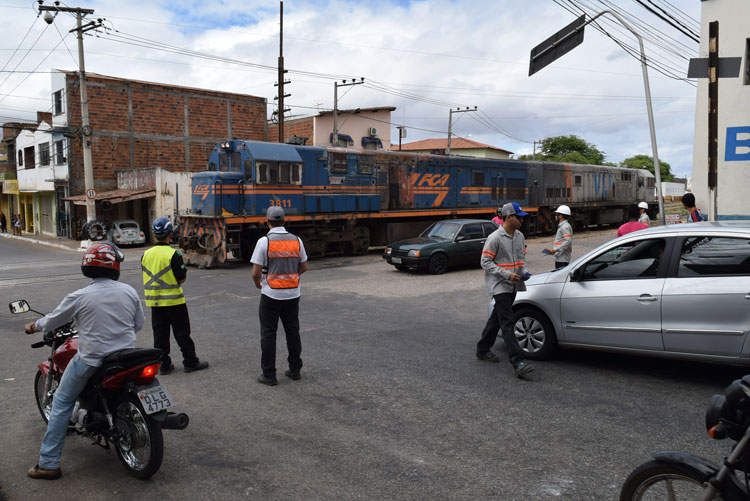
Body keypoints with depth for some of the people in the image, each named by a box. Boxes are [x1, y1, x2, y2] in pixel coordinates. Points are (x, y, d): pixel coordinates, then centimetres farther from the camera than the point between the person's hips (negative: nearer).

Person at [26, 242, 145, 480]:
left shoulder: (79, 297, -11)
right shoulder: (129, 292, -3)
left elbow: (53, 320, 3)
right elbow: (139, 323, 8)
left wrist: (34, 326, 24)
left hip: (90, 360, -3)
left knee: (61, 403, 11)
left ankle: (48, 464, 12)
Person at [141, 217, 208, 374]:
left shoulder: (146, 255, 2)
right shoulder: (173, 254, -15)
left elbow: (147, 277, 10)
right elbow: (182, 278, -12)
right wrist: (184, 269, 7)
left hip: (155, 302, 5)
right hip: (173, 301, -5)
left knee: (160, 334, 11)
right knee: (182, 333, 4)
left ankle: (164, 364, 15)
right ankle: (190, 362, 11)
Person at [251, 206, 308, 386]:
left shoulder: (264, 241, -13)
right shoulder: (296, 240, 0)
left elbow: (256, 272, -13)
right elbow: (303, 267, 10)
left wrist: (258, 284, 9)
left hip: (271, 295, -4)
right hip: (292, 294, 4)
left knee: (268, 334, 5)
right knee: (292, 331, 14)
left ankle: (269, 375, 9)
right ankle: (295, 370, 22)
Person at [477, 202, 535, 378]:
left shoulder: (519, 236, 10)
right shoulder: (495, 238, -13)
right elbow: (485, 262, -14)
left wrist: (524, 271, 1)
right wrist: (507, 274, -20)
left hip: (513, 286, 8)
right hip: (499, 286, -8)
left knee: (496, 318, 18)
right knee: (507, 323, -13)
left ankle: (483, 350, 33)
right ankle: (518, 363, -19)